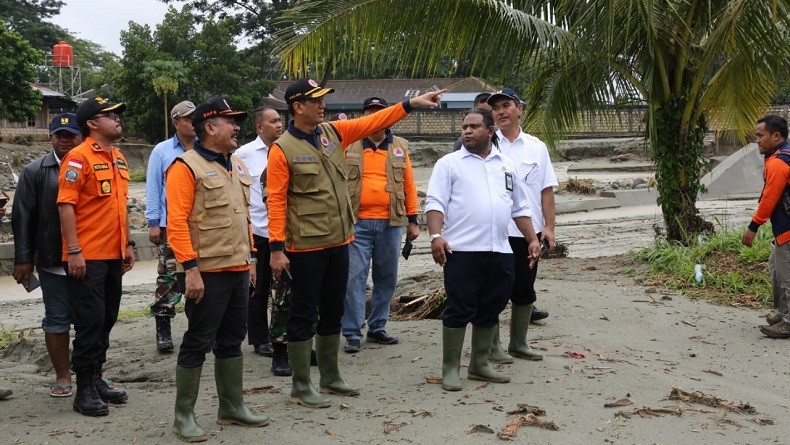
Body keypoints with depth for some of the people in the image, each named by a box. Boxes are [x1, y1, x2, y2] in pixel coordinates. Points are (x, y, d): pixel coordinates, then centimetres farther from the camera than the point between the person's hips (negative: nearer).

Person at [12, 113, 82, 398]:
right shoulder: (35, 171, 4)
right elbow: (22, 218, 3)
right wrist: (23, 259, -2)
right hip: (52, 261, -1)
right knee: (57, 319, 6)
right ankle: (62, 377, 17)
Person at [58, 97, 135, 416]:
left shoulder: (119, 158, 13)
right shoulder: (79, 157, -11)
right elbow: (65, 205, -15)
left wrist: (128, 243, 17)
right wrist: (73, 251, -20)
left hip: (113, 255, 8)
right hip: (86, 257, -8)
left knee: (106, 320, 13)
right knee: (90, 321, -3)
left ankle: (96, 379, 25)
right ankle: (84, 390, 7)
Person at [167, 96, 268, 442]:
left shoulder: (237, 165, 15)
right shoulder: (186, 166, -11)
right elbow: (176, 222, -17)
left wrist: (249, 259, 17)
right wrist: (190, 268, -21)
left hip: (237, 270, 8)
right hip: (207, 273, -8)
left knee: (232, 339, 15)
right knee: (198, 343, -1)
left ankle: (232, 407, 26)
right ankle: (184, 416, 10)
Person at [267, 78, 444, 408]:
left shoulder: (333, 132, 7)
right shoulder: (282, 149, -11)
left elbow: (372, 122, 8)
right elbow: (276, 201, -14)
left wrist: (412, 104, 1)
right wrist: (277, 248, -17)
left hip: (338, 241, 7)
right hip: (305, 247, -7)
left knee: (333, 312, 16)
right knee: (304, 316, 2)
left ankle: (330, 377, 31)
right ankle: (301, 387, 14)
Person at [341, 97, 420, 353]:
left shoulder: (400, 147, 11)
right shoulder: (348, 146, 4)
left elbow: (409, 185, 11)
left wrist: (412, 220, 8)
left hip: (391, 224, 3)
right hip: (357, 223, -3)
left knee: (386, 278, 10)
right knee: (355, 277, -5)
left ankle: (377, 328, 23)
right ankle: (352, 334, 2)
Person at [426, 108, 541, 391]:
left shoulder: (507, 165, 17)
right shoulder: (450, 163, 3)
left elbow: (519, 208, 21)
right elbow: (435, 203, -6)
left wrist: (532, 239, 13)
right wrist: (436, 236, -20)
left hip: (499, 252, 5)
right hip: (462, 251, -5)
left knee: (489, 311, 12)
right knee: (459, 311, -2)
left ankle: (479, 365, 25)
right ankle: (450, 369, 7)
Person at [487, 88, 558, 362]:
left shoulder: (536, 147, 8)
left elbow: (546, 190, 7)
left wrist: (549, 227, 0)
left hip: (529, 231, 4)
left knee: (525, 290, 12)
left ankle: (519, 343, 27)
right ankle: (492, 346, 16)